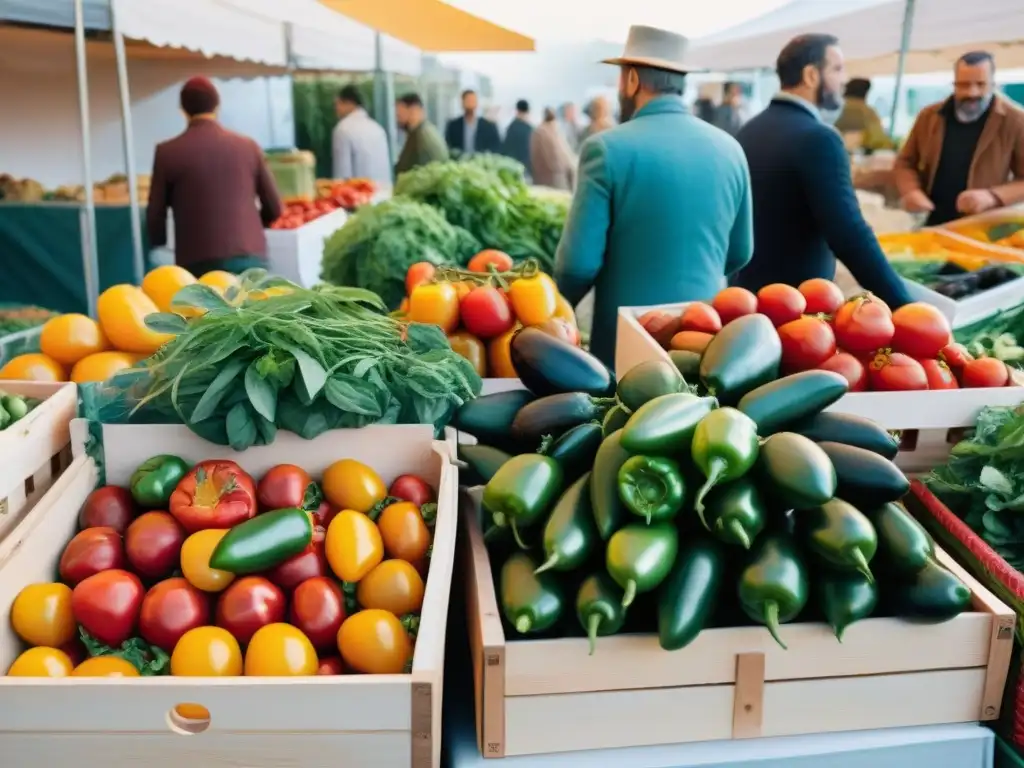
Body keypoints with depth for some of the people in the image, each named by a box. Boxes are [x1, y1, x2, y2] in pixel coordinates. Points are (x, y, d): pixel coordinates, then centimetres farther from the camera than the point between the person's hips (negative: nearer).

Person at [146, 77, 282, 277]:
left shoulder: (167, 152, 1)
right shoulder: (248, 146, 7)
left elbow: (155, 214, 3)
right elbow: (274, 208, 12)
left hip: (198, 263, -2)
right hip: (250, 258, 2)